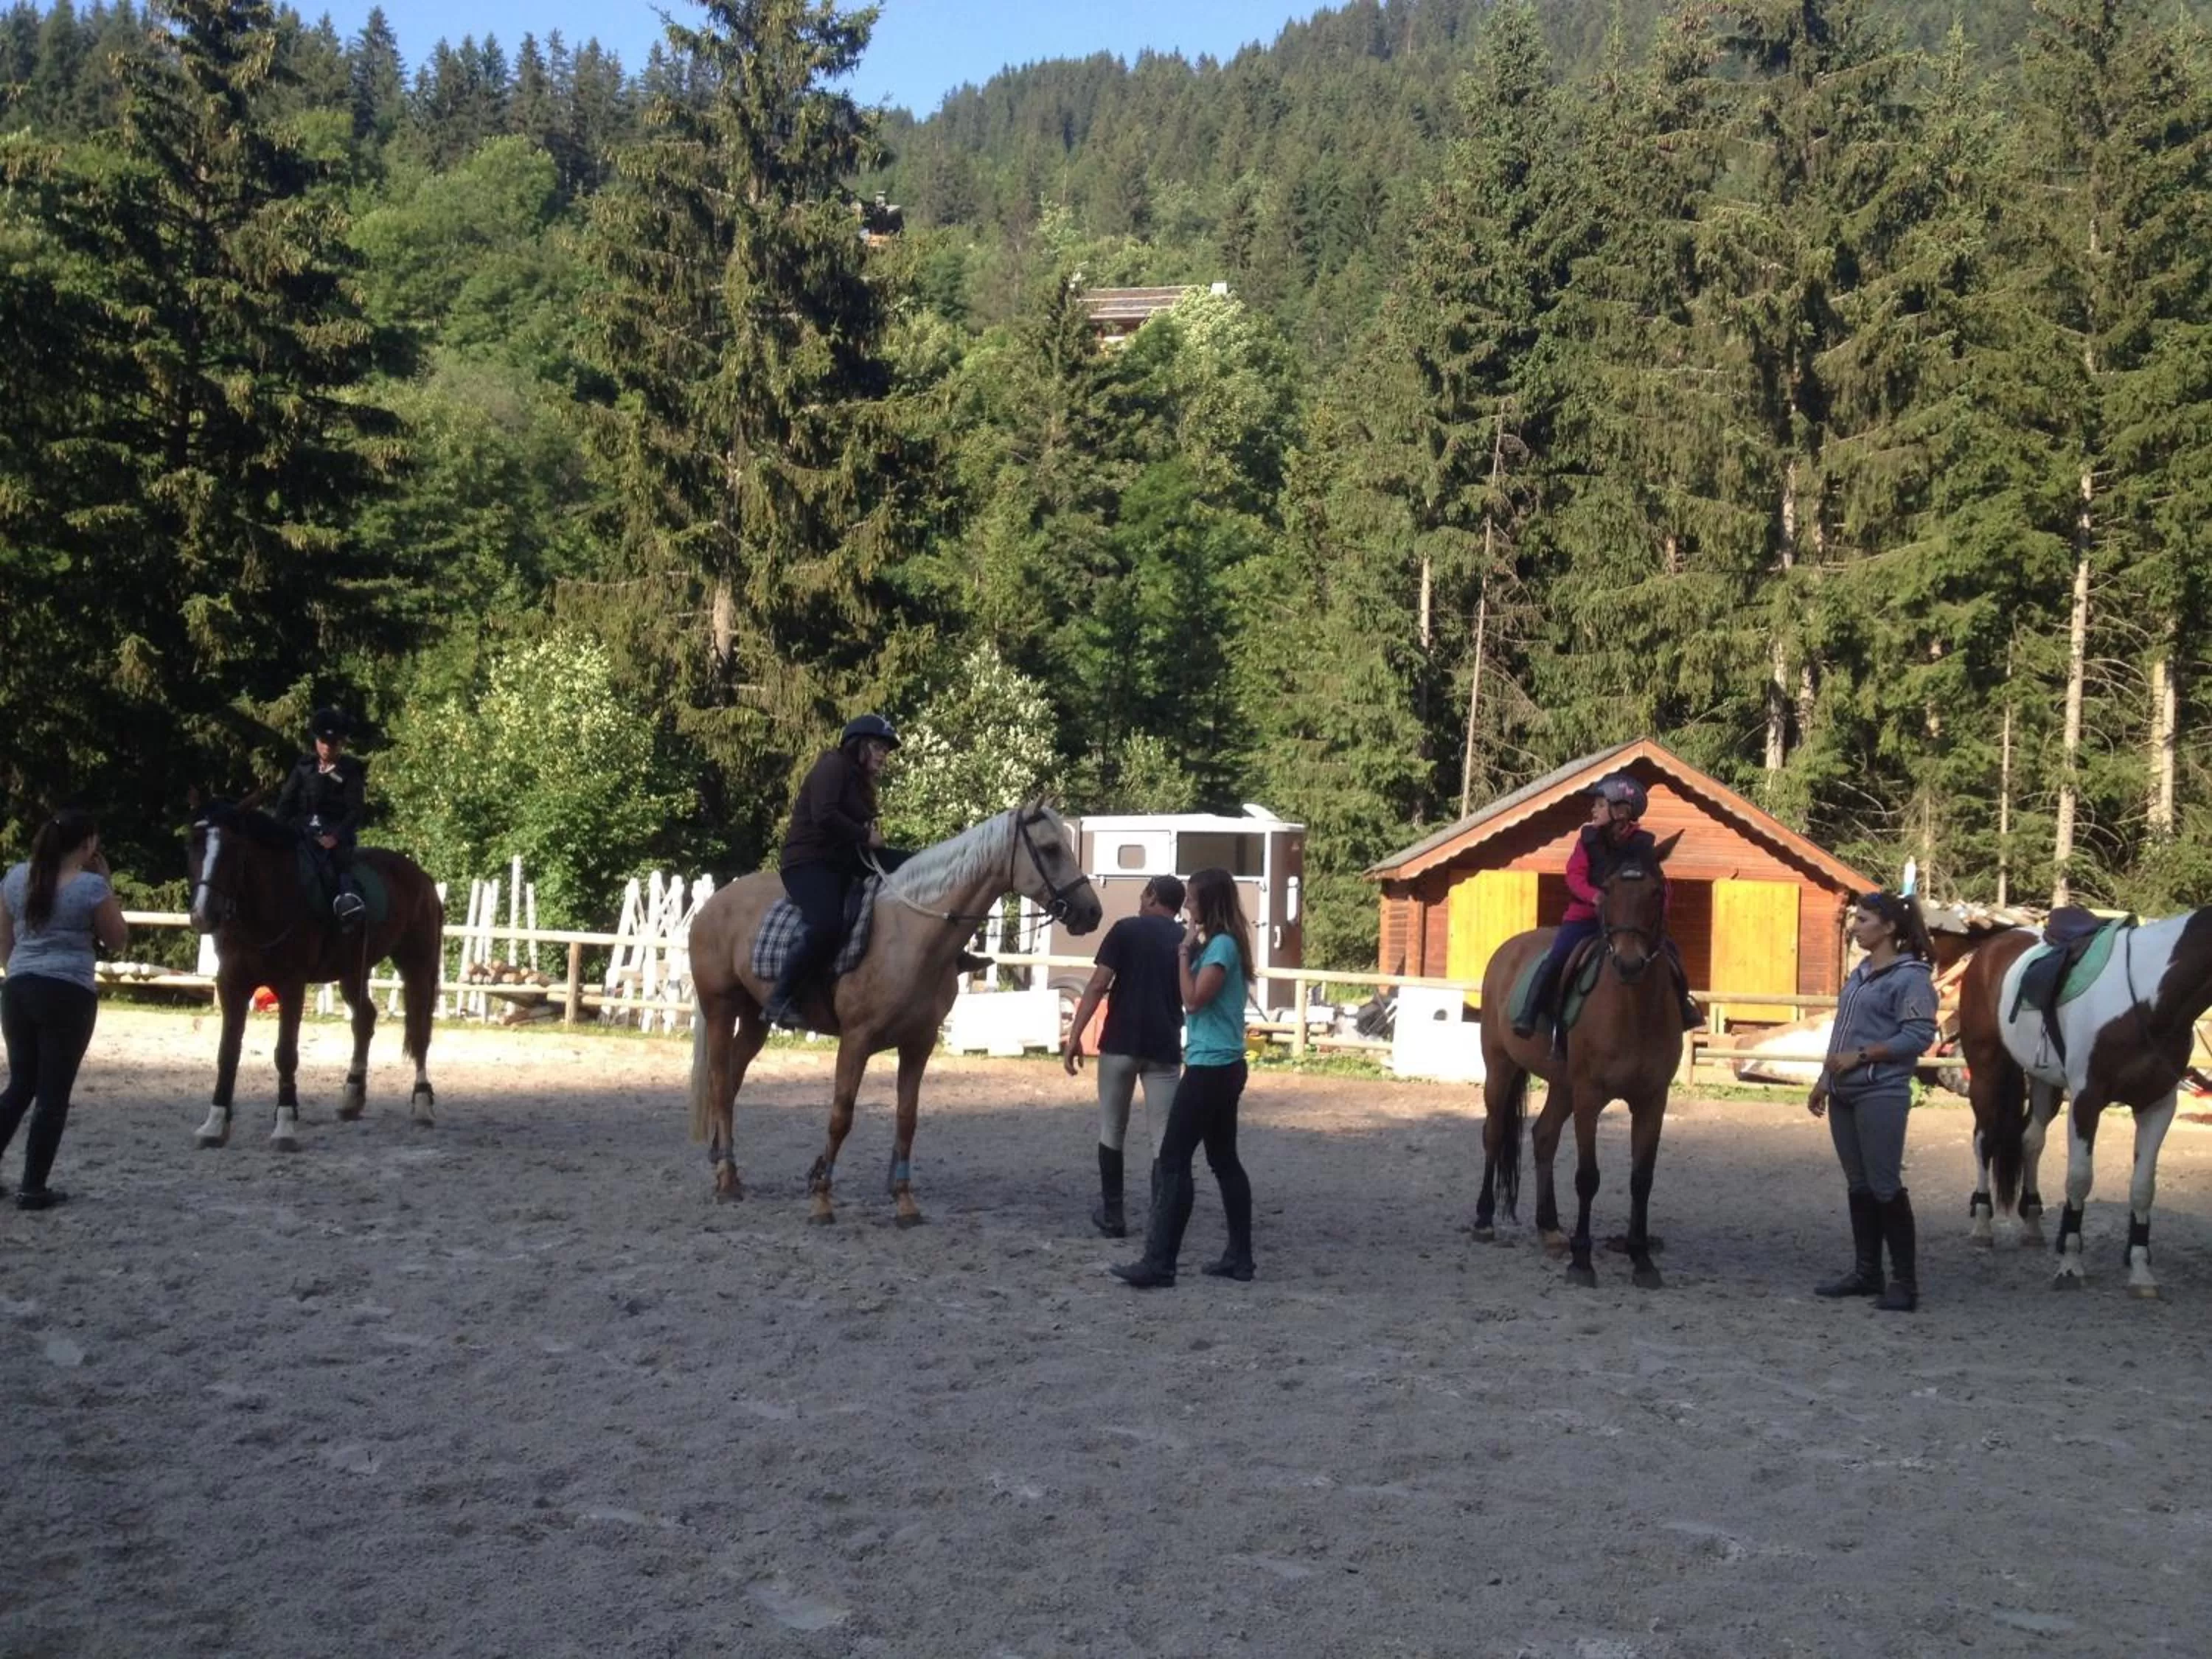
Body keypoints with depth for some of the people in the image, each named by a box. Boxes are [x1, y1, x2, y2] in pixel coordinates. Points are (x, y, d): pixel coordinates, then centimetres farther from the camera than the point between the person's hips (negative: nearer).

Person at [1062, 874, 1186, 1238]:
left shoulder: (1126, 929, -1)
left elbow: (1098, 985, -10)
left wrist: (1075, 1035, -9)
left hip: (1120, 1044, -2)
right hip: (1165, 1049, 2)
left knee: (1112, 1131, 12)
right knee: (1164, 1138, 2)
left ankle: (1112, 1215, 16)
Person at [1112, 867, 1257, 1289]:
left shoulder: (1222, 945, -16)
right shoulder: (1220, 944, 14)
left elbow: (1194, 999, -19)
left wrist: (1185, 953, -13)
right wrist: (1193, 951, 8)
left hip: (1210, 1068, -10)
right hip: (1223, 1067, 10)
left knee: (1173, 1159, -9)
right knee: (1224, 1160, 13)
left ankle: (1159, 1264, -9)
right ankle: (1239, 1257, 16)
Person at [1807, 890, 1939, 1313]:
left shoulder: (1911, 977, -10)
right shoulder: (1860, 973, 14)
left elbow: (1918, 1037, -17)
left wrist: (1861, 1056, -20)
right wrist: (1823, 1083, 18)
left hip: (1881, 1095, -8)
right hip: (1843, 1095, 8)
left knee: (1885, 1186, -6)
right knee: (1858, 1185, 11)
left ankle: (1905, 1281, 1)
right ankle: (1866, 1273, 18)